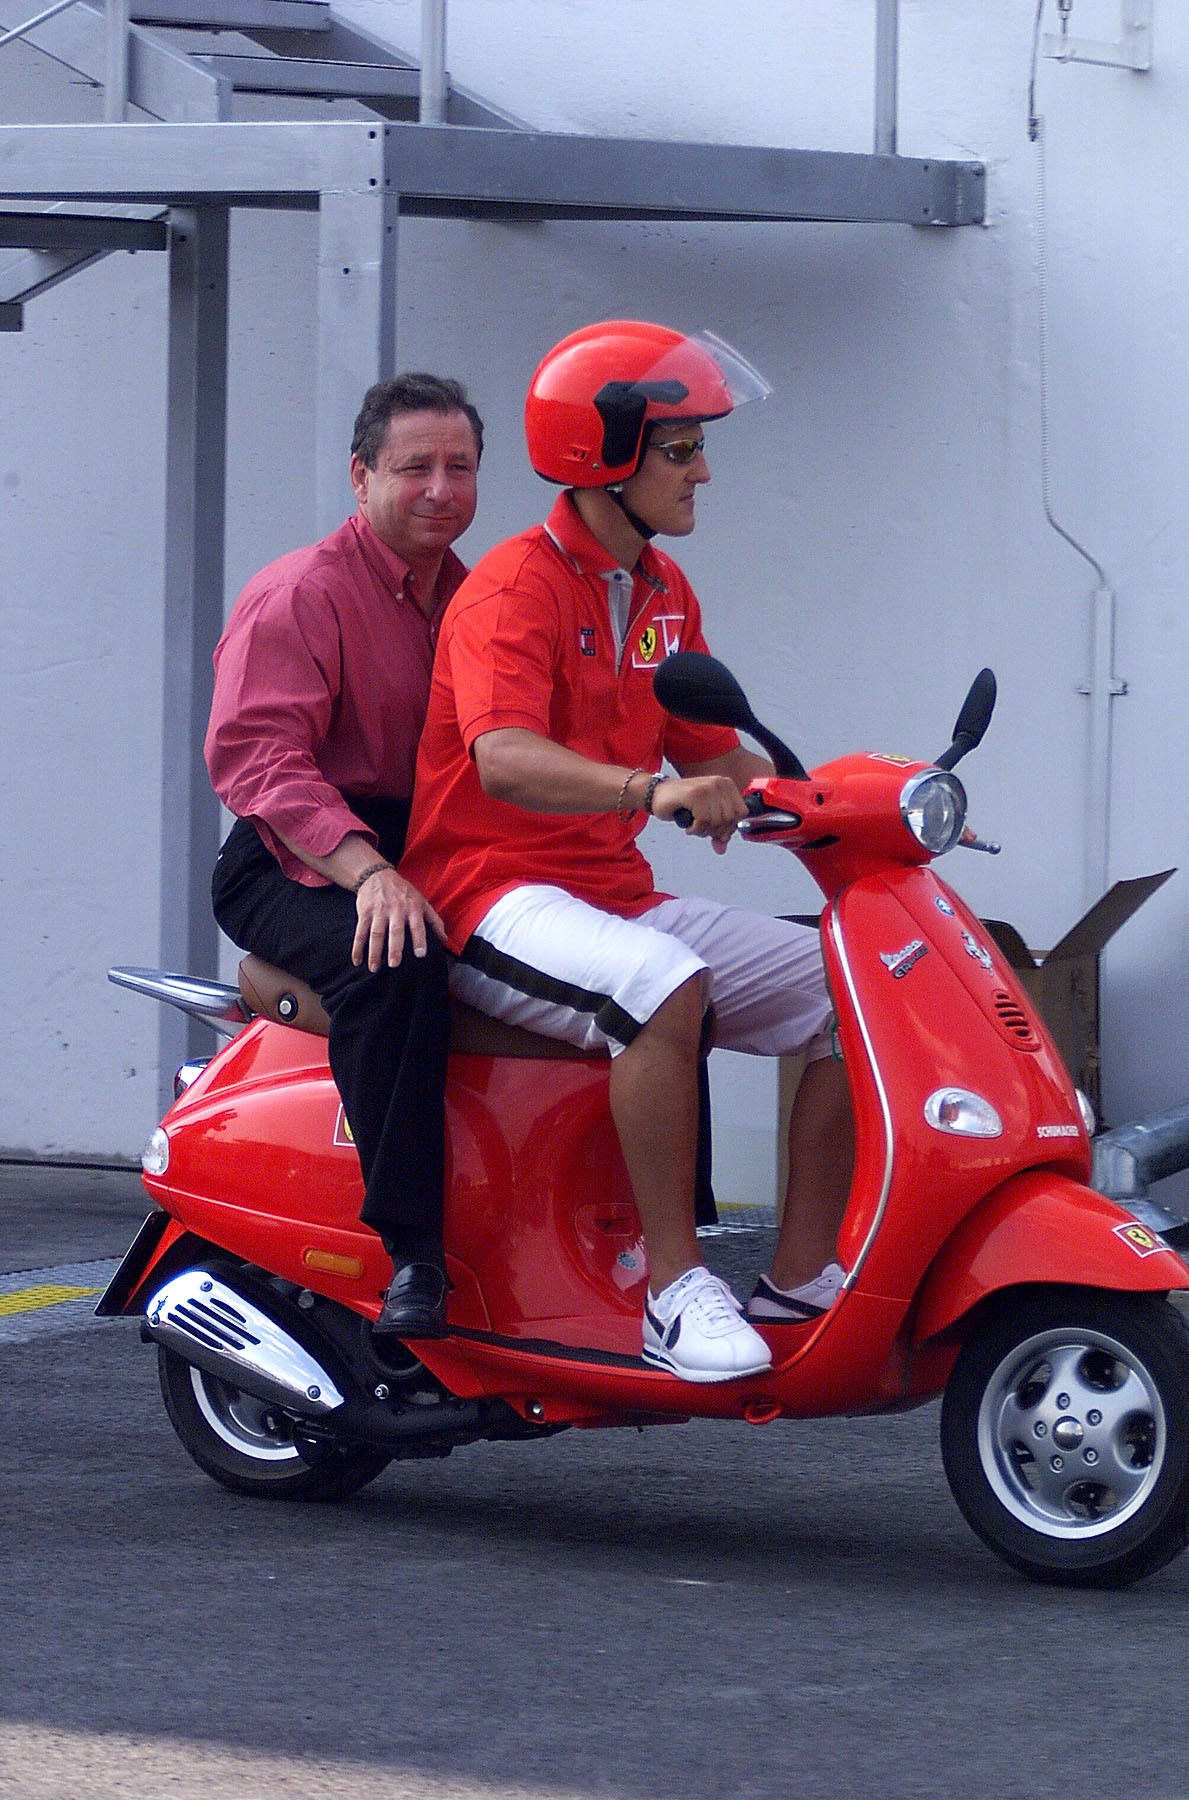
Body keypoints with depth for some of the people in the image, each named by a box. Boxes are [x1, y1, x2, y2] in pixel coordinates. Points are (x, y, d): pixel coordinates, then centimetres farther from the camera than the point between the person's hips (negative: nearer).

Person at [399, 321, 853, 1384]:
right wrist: (653, 790, -47)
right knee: (665, 986, -38)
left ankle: (802, 1282, -3)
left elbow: (710, 755, 20)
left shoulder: (663, 591, 15)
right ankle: (674, 1292, -33)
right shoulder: (517, 589, -14)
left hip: (621, 895, 9)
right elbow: (504, 761, -31)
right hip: (498, 892, -9)